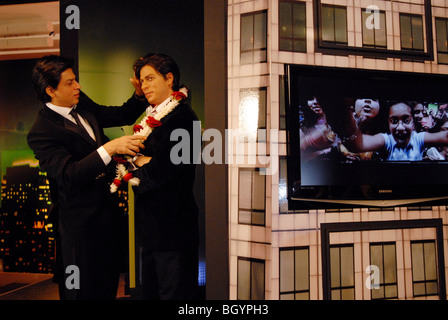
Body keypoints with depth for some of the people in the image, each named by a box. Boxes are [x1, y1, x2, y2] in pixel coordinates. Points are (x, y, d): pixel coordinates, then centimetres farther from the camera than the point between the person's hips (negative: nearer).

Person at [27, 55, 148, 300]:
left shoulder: (82, 105, 5)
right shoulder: (41, 132, -19)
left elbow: (123, 116, 15)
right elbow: (69, 175, -28)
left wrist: (139, 93, -3)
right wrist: (110, 148, -34)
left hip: (109, 211, 8)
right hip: (82, 222, -8)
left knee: (109, 284, 21)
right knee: (86, 291, 9)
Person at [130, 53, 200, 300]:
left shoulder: (182, 117, -15)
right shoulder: (152, 117, 15)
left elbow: (159, 170, -21)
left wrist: (139, 164, -2)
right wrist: (140, 160, -10)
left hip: (172, 227, -9)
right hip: (151, 225, 9)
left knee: (173, 293, 3)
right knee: (150, 292, 21)